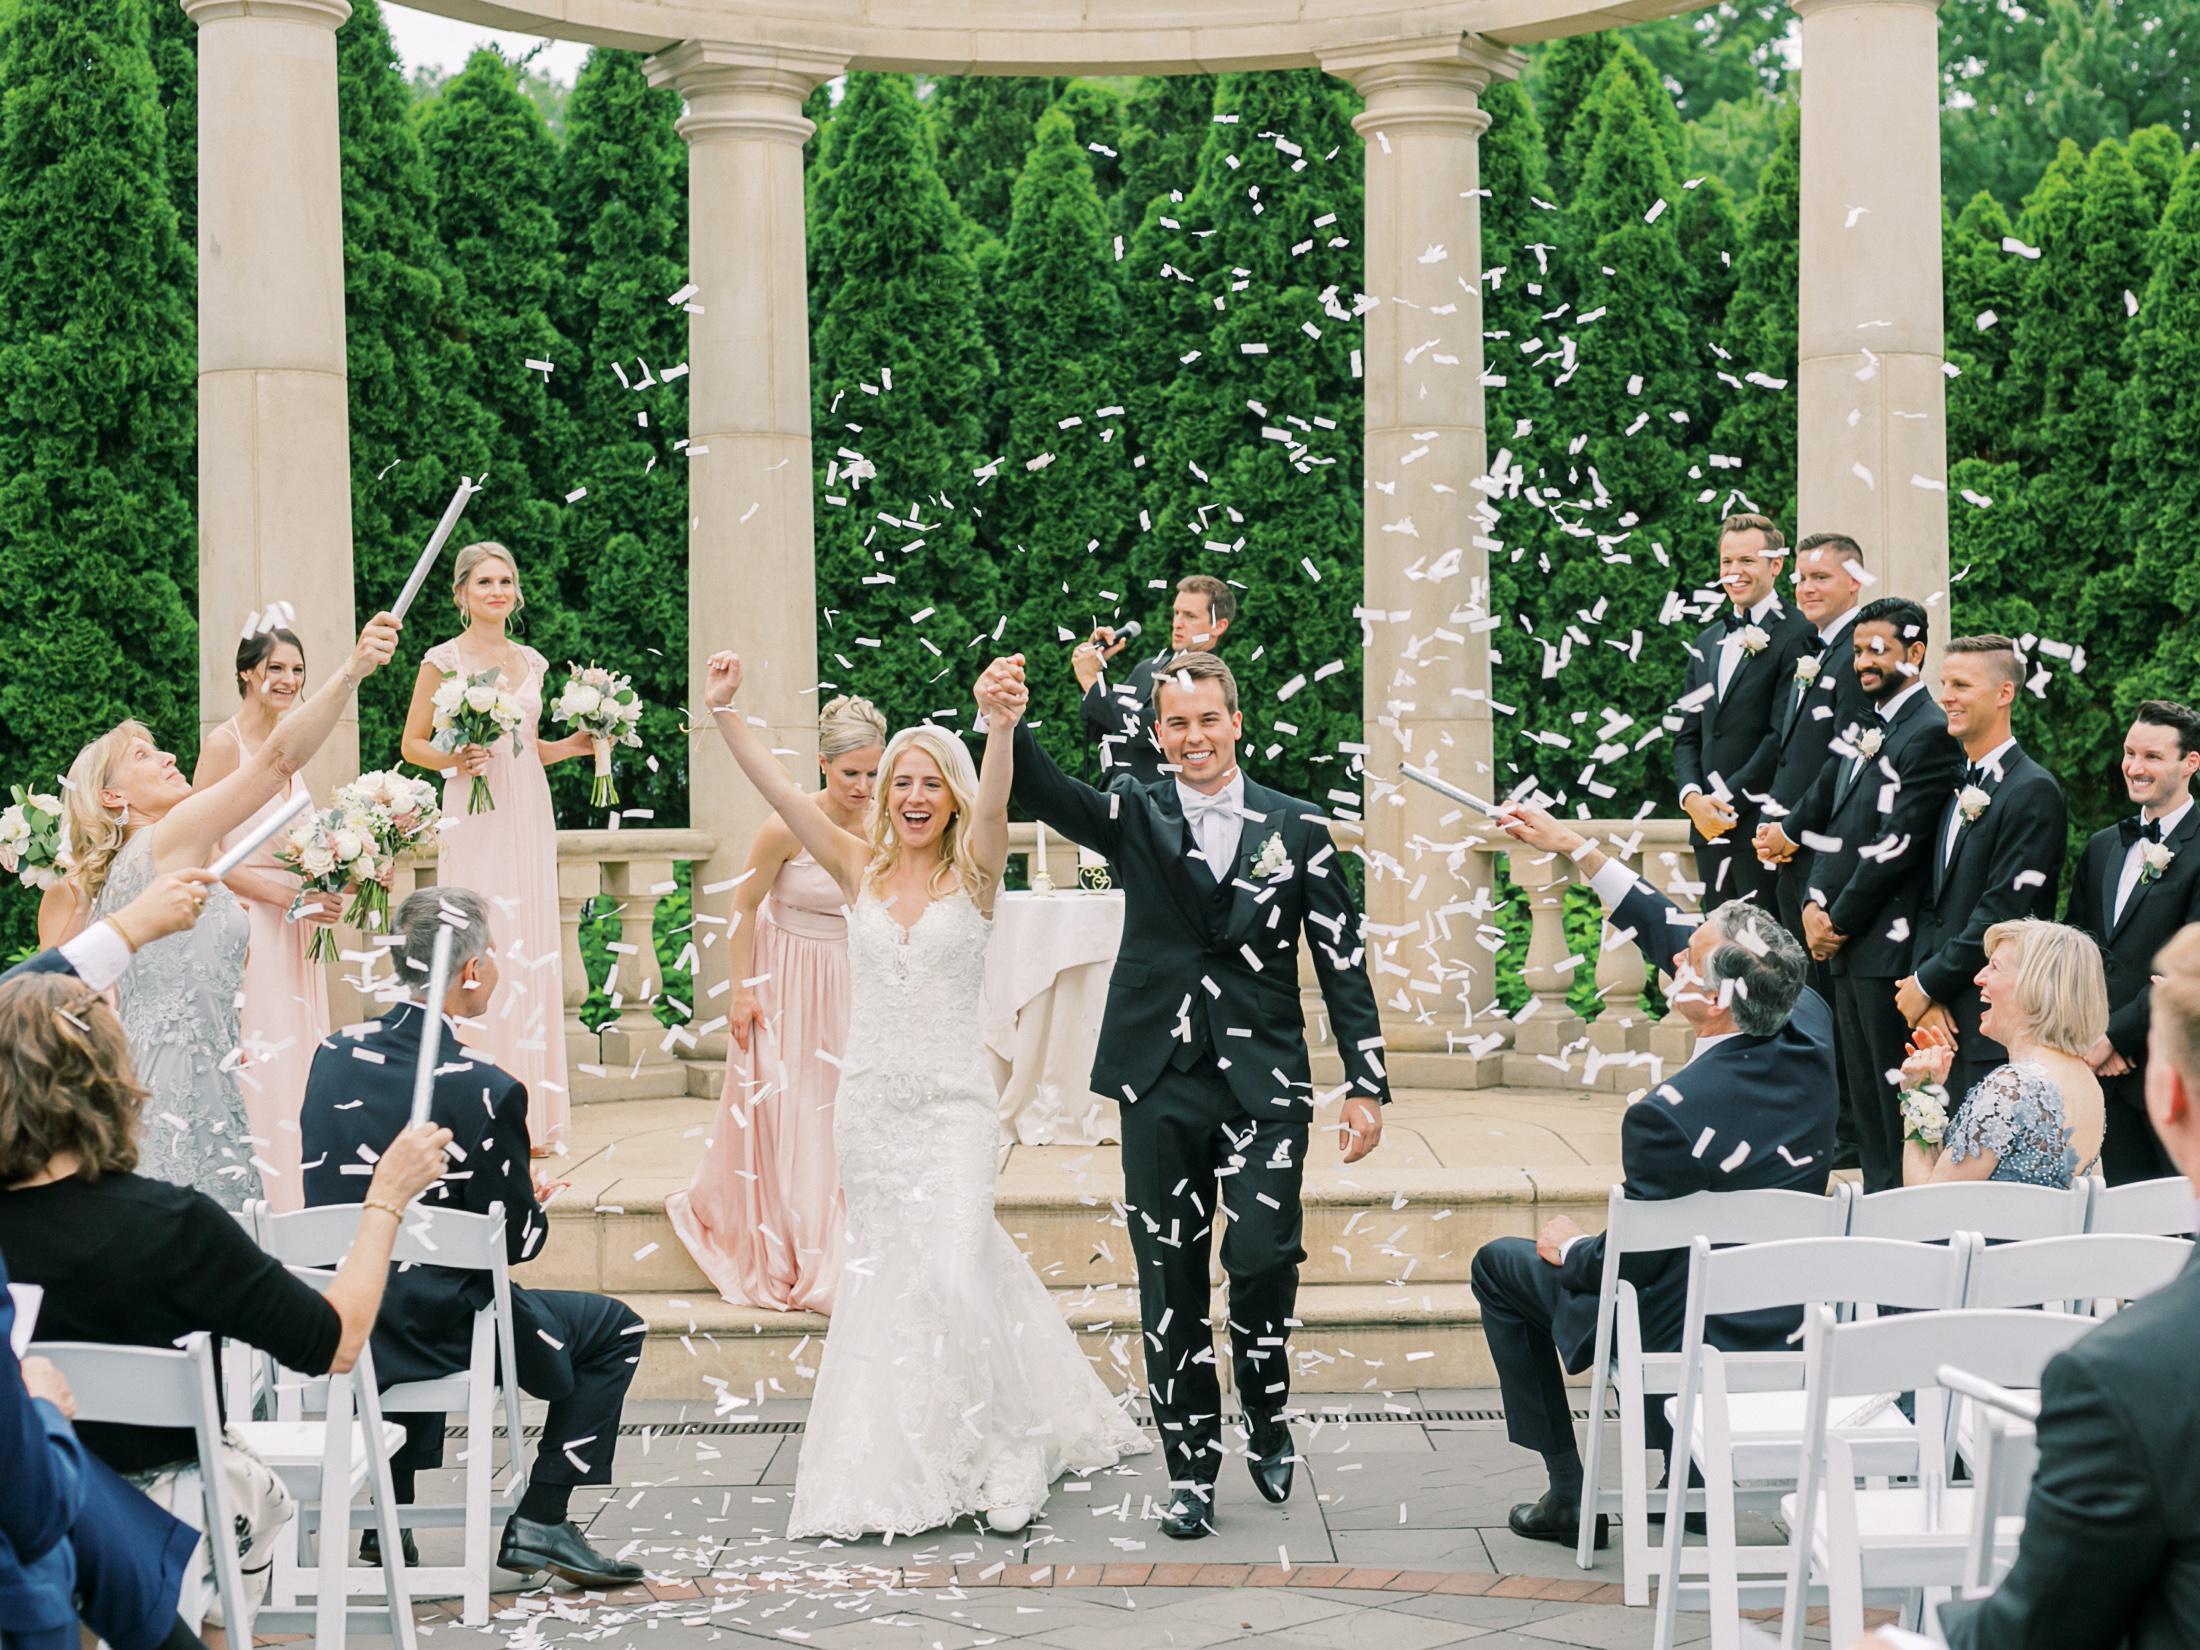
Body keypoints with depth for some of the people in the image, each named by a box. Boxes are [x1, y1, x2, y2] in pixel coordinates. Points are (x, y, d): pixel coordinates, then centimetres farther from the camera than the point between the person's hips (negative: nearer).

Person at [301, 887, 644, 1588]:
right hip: (430, 1334, -6)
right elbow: (516, 1240, -12)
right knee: (614, 1328, 15)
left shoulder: (335, 1055, -1)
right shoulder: (483, 1090, -20)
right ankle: (539, 1522, 11)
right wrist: (536, 1203, 13)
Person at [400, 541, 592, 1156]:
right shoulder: (444, 660, -1)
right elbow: (412, 743, 1)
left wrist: (573, 746, 6)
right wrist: (454, 759, -17)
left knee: (532, 954, 4)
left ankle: (531, 1112, 8)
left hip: (530, 819, 5)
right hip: (474, 822, -5)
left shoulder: (531, 662, 14)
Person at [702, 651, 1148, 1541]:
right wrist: (722, 710, -14)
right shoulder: (861, 870, 6)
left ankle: (1001, 1454, 0)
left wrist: (1002, 732, -40)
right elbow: (779, 789, -2)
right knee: (888, 1274, 7)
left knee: (955, 1272, -13)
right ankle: (896, 1467, 18)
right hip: (870, 1103, 3)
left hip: (953, 1103, -3)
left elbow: (992, 806, -21)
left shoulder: (972, 874, -2)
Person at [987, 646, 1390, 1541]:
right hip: (1161, 1084, 1)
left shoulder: (1297, 828, 5)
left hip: (1263, 1083, -1)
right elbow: (1047, 794, -14)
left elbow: (1344, 962, 6)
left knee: (1264, 1254, -13)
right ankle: (1191, 1469, 15)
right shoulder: (1135, 815, 5)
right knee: (1170, 1277, 4)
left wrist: (1366, 1086, 1)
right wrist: (1006, 723, -36)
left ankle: (1266, 1415, 16)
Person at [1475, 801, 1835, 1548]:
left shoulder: (1671, 1115, -33)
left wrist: (1570, 1247, 1)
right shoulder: (1810, 1032, -12)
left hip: (1679, 1338, -7)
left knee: (1500, 1264, 17)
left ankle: (1569, 1494, 17)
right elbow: (1667, 932, 1)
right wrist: (1576, 848, 5)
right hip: (1784, 1327, 7)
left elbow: (1630, 1260, -21)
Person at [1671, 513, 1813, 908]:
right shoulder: (1708, 642, 19)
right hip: (1709, 826, 7)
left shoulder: (1797, 636, -6)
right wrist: (1692, 797, -2)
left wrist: (1727, 799, -12)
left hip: (1763, 820, -7)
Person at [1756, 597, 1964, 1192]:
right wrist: (1815, 904, 6)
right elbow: (1832, 822, 19)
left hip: (1888, 943, -9)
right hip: (1846, 943, 9)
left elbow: (1897, 845, -16)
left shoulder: (1930, 734, -12)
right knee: (1862, 1096, 13)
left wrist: (1840, 921, -11)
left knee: (1894, 1097, -6)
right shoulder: (1866, 729, 17)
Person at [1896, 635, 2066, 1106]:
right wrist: (1925, 991, 0)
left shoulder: (2032, 792, -11)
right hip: (1943, 1018, 7)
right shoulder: (1960, 787, 16)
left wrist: (1927, 983, -9)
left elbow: (2002, 913, -15)